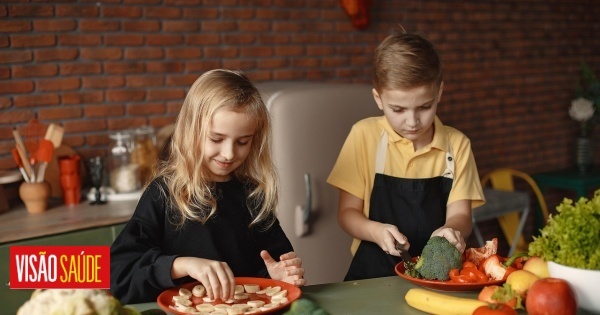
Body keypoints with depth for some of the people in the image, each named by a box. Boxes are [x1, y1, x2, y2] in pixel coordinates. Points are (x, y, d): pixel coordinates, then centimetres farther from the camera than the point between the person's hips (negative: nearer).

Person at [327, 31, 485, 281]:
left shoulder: (457, 144, 5)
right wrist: (376, 231, -20)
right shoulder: (365, 136, 0)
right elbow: (348, 212, 2)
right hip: (374, 274, -5)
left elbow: (459, 214, 1)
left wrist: (451, 231, -23)